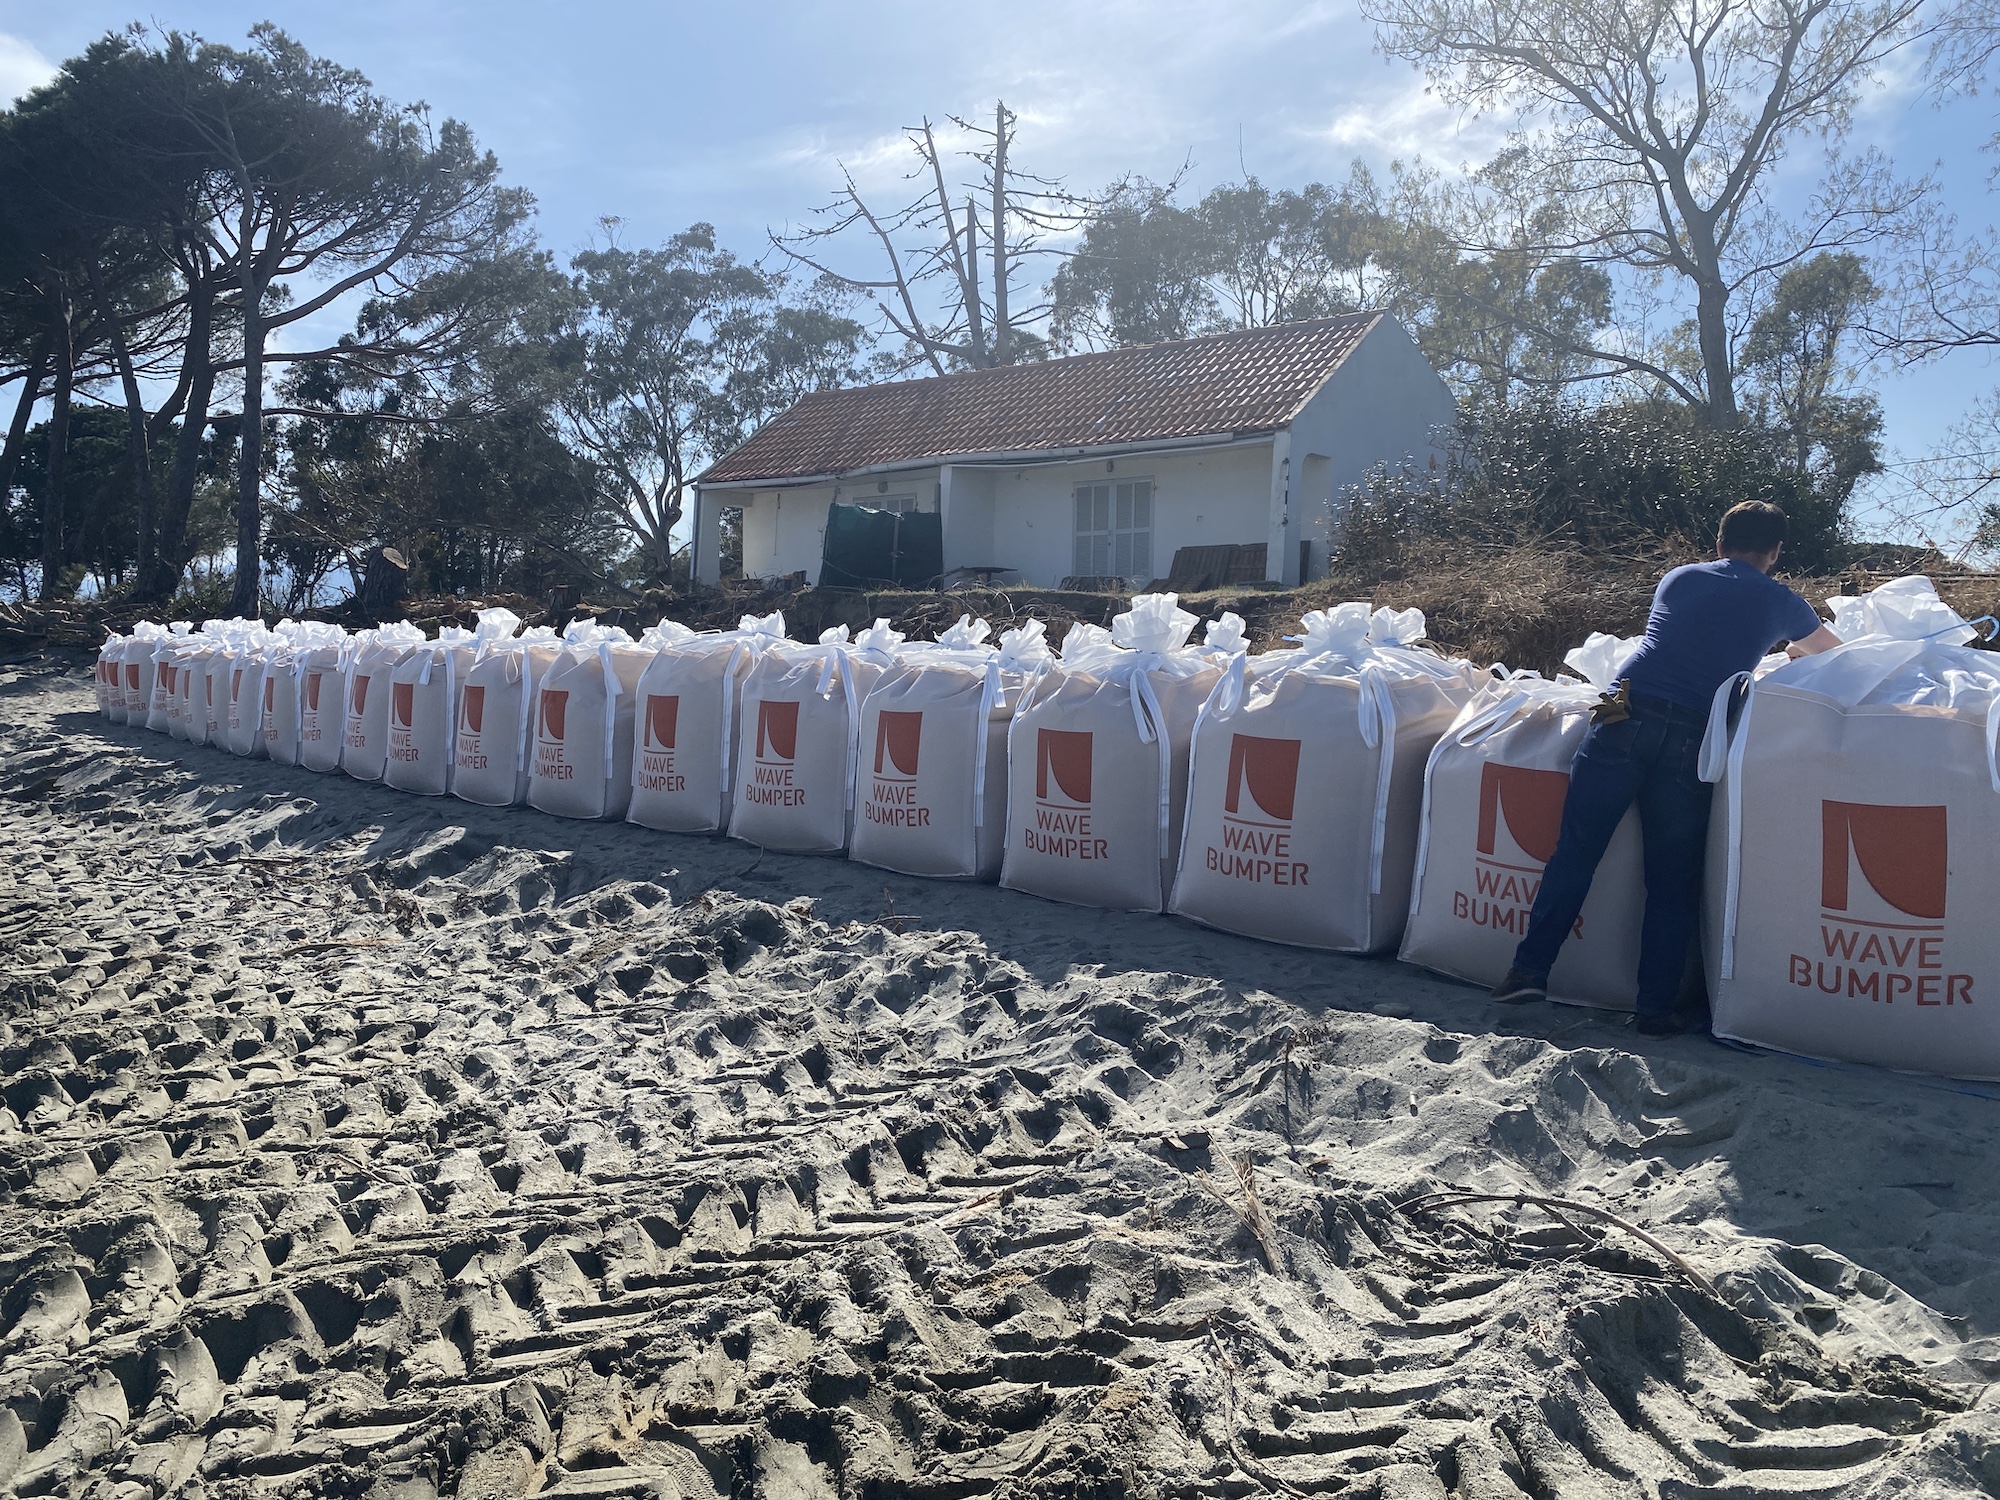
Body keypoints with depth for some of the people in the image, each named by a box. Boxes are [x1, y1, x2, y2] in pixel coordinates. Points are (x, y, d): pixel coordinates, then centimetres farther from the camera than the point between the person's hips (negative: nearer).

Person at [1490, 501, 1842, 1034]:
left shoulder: (1678, 580, 20)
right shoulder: (1782, 603, 18)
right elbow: (1835, 656, 39)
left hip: (1626, 717, 1)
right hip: (1693, 740, -1)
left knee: (1575, 849, 5)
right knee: (1673, 879, 6)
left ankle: (1530, 969, 3)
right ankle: (1657, 1005, 9)